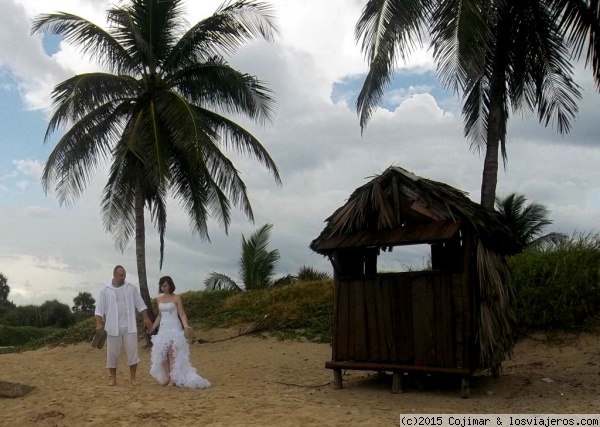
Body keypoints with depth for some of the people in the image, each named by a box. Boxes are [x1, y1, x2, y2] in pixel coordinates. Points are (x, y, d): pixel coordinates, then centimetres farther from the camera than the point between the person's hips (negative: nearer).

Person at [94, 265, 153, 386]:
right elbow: (99, 309, -4)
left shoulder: (131, 288, 3)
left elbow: (140, 304, 6)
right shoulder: (105, 290, -2)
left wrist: (146, 318, 0)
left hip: (129, 326, 1)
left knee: (132, 351, 1)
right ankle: (112, 377, 20)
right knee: (112, 353, 6)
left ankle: (132, 377, 12)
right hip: (113, 327, -1)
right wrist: (99, 323, -14)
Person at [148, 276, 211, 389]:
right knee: (162, 355, 2)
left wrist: (185, 325, -24)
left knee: (172, 354, -10)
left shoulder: (176, 298, -5)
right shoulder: (159, 299, 10)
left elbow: (182, 314, -9)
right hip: (163, 329, 6)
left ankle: (174, 379, -8)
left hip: (174, 329, -6)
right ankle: (166, 378, 9)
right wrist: (153, 327, 19)